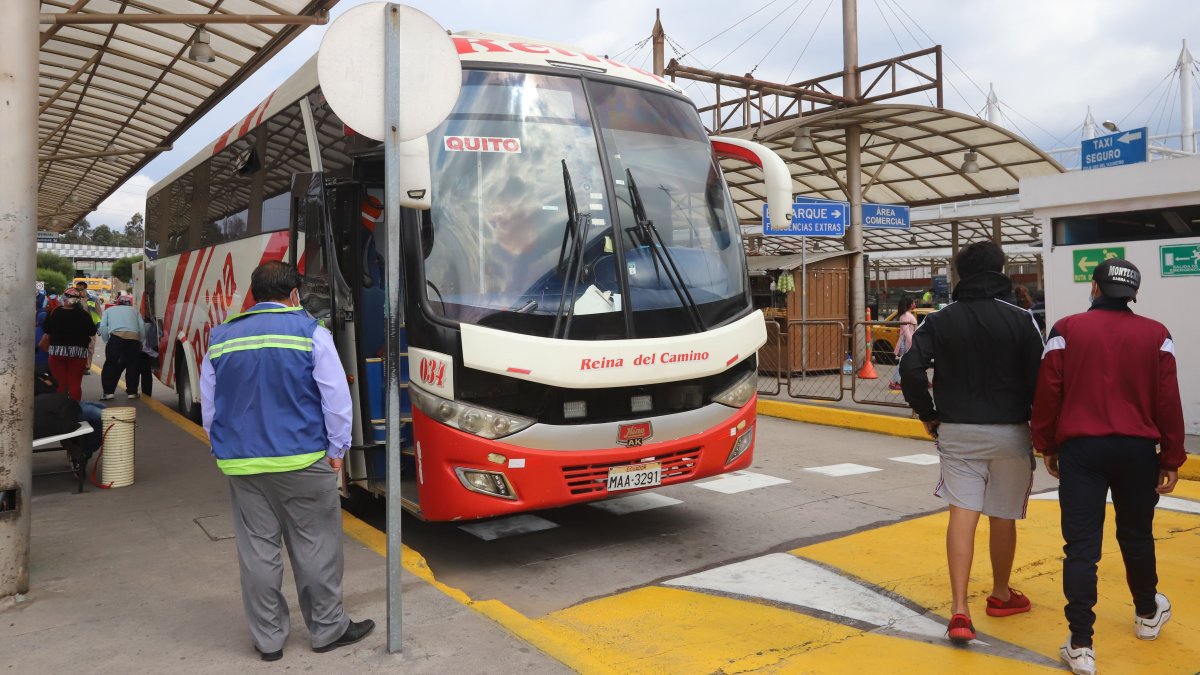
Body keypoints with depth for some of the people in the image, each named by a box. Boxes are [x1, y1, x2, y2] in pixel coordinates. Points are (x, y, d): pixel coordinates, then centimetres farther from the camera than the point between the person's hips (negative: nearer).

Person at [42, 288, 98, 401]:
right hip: (78, 352, -1)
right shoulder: (83, 314, -7)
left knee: (60, 382, 7)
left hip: (57, 350, 1)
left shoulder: (54, 313, -4)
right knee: (75, 383, 3)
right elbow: (92, 332, -2)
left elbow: (46, 329, 4)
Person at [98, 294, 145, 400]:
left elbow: (103, 327, 9)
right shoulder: (134, 310, 27)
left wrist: (107, 341, 16)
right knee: (132, 366, 16)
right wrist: (140, 342, 23)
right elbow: (142, 328, 14)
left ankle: (108, 392, 4)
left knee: (111, 365, 10)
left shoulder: (109, 310, 24)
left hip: (116, 337, -1)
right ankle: (132, 392, 16)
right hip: (134, 339, 1)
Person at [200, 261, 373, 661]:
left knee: (257, 551, 10)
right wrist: (337, 449, 1)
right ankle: (327, 629, 18)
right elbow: (336, 396, -8)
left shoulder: (221, 339, 8)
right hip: (303, 461, -4)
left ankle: (268, 638, 19)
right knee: (315, 548, 7)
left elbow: (208, 407, 14)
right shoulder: (310, 332, -5)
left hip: (241, 464, 4)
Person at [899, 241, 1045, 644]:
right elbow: (1037, 379, -7)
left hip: (957, 431, 1)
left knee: (962, 513, -1)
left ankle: (959, 609, -10)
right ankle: (1001, 596, 33)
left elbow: (910, 370, -10)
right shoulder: (1020, 319, -5)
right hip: (1009, 432, 0)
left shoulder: (940, 321, -1)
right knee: (1003, 517, 13)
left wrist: (928, 416, 3)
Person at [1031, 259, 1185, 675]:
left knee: (1082, 545, -1)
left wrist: (1047, 446, 6)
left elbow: (1047, 394, -6)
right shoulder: (1156, 335, 2)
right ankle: (1148, 614, 44)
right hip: (1138, 450, 2)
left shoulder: (1066, 330, -3)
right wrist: (1172, 459, 7)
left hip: (1080, 448, -2)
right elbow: (1168, 402, 0)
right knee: (1136, 536, 22)